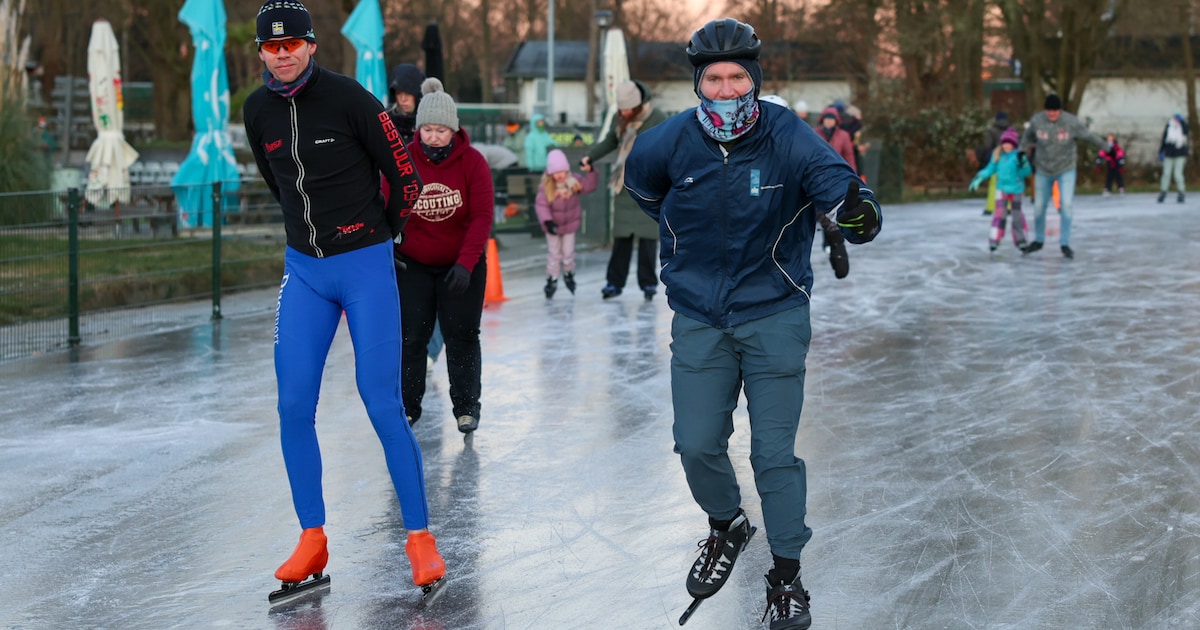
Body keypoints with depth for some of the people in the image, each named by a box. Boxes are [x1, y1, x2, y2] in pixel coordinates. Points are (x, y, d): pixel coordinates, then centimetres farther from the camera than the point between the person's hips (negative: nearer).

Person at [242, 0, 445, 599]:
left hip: (365, 267, -5)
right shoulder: (258, 111, 3)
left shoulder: (348, 97, -13)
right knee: (294, 407, -1)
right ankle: (312, 539, 10)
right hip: (303, 270, 5)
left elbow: (405, 177, -4)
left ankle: (420, 537, 2)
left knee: (383, 406, -8)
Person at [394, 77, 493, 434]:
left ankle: (466, 406, 16)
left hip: (463, 266, -1)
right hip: (413, 266, 1)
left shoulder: (472, 161, -14)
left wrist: (465, 263, -23)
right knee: (411, 336, 3)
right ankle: (407, 406, 15)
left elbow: (482, 216, -16)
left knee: (461, 336, 4)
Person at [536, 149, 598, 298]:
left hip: (570, 224, 2)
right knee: (553, 254, 8)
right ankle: (552, 280, 21)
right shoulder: (545, 186, -24)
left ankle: (569, 275, 38)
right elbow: (541, 205, -27)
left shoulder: (573, 181, -15)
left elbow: (589, 186, -17)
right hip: (553, 225, -2)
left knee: (568, 253, 12)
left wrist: (592, 172, -31)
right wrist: (547, 221, -38)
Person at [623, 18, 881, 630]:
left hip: (774, 318, -2)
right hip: (699, 320, 2)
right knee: (697, 446, 4)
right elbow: (641, 185, 14)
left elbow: (838, 185, -27)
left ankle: (787, 577, 14)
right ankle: (726, 527, 35)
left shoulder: (790, 139, -17)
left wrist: (857, 212, -49)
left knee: (774, 453, -2)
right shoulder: (669, 143, -9)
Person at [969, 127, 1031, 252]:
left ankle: (1020, 240, 20)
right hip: (1002, 188, 2)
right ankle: (994, 240, -7)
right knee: (999, 213, -8)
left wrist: (1023, 163, -34)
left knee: (1017, 214, 8)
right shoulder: (997, 155, -1)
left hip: (1016, 189, -2)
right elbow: (990, 169, 9)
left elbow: (1027, 172, -15)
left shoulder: (1019, 155, -11)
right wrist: (978, 178, 2)